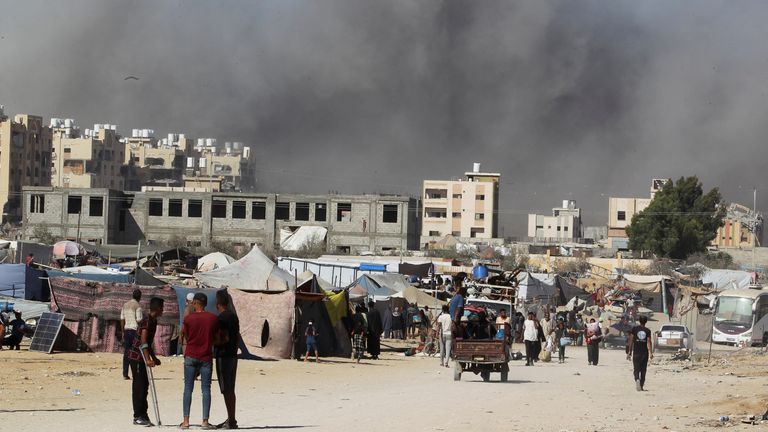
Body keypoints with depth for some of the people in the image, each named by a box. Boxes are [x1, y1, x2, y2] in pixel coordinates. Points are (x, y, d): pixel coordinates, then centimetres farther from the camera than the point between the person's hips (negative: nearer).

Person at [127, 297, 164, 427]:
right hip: (136, 357, -10)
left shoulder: (153, 321, 12)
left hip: (142, 358, 10)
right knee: (139, 387, -7)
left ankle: (143, 416, 16)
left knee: (144, 386, 11)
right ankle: (138, 416, -4)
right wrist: (147, 359, -34)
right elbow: (143, 342, -27)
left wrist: (154, 358, 25)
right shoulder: (146, 321, -18)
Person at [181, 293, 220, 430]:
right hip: (206, 357, 1)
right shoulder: (213, 319, -1)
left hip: (191, 356, -1)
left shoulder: (188, 318, -6)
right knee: (206, 389, 3)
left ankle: (186, 421, -2)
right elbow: (216, 339, 6)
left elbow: (186, 337, 5)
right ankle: (205, 421, -2)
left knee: (188, 388, 3)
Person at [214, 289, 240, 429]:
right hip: (233, 355, 9)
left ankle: (231, 420, -9)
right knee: (230, 389, 13)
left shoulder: (221, 318, -14)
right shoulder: (234, 316, 13)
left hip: (223, 356, -9)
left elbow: (224, 338, -20)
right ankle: (231, 419, 16)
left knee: (226, 390, -8)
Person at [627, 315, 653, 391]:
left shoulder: (634, 328, 1)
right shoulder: (647, 330, 0)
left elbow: (631, 340, -1)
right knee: (643, 369, 12)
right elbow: (649, 342, -9)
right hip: (645, 352, 1)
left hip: (636, 352, -1)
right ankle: (642, 386, 17)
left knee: (636, 369, -1)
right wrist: (651, 353, -14)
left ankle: (637, 379, -30)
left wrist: (630, 352, 3)